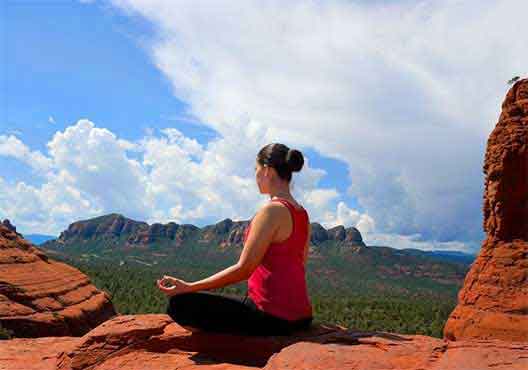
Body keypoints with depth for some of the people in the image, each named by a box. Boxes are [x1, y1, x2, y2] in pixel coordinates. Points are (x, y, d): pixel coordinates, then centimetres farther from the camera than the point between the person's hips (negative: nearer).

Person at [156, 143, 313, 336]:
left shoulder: (272, 211, -16)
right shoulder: (302, 214, 9)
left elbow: (243, 269, -19)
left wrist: (188, 287, -14)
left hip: (272, 316, -9)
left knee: (179, 303, -6)